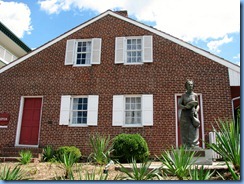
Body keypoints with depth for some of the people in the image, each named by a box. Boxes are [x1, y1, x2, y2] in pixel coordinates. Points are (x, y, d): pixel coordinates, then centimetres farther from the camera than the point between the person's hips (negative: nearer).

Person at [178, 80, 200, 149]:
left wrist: (196, 111, -7)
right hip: (185, 115, 0)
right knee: (185, 132, -3)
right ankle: (186, 148, -2)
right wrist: (185, 107, -17)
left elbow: (198, 105, 12)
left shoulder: (195, 95, 7)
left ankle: (194, 147, -4)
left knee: (193, 132, -6)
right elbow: (179, 105, 1)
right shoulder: (183, 95, 5)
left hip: (193, 114, 1)